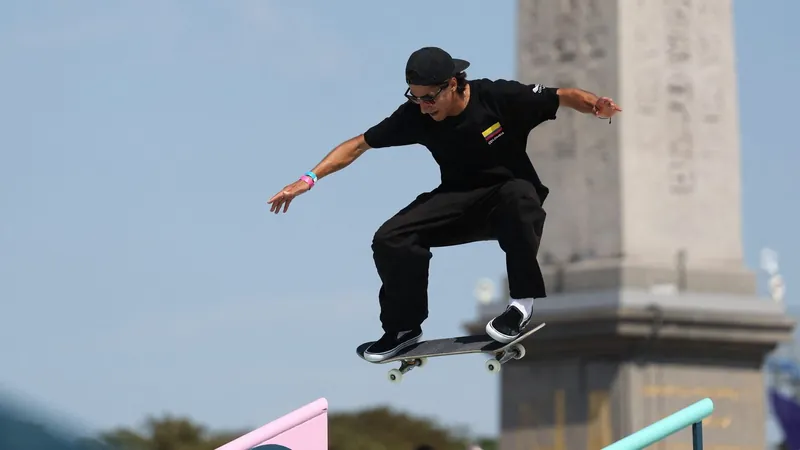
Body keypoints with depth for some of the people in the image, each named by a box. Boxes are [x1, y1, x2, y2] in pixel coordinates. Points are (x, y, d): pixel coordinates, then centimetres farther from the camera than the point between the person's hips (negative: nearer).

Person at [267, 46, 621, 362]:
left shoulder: (499, 98, -22)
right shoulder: (416, 115, -13)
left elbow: (563, 96, -17)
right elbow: (359, 145, -6)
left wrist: (595, 105, -39)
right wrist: (309, 178, -14)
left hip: (512, 194, -4)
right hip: (459, 201, 4)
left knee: (517, 196, -40)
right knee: (390, 240, -15)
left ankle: (523, 300, -22)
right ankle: (404, 327, 10)